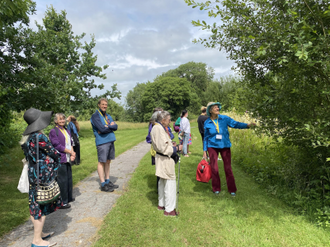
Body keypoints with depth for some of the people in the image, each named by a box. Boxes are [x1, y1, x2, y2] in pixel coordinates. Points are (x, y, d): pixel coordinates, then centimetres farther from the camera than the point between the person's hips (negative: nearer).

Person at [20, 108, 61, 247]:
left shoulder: (27, 137, 6)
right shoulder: (39, 137, -22)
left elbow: (30, 156, 12)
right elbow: (53, 153, -16)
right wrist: (58, 157, 5)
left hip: (33, 174, 9)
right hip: (43, 175, -9)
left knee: (37, 204, 19)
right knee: (42, 206, 3)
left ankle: (39, 233, 33)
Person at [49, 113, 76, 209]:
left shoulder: (67, 130, 16)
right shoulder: (53, 131, -8)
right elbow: (57, 145, -14)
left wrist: (72, 154, -1)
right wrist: (71, 152, -11)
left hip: (67, 159, 8)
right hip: (60, 159, -8)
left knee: (69, 178, 16)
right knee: (62, 180, -3)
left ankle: (69, 198, 31)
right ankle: (62, 202, 6)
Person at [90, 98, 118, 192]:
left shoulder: (108, 116, 17)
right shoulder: (95, 116, -7)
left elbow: (115, 127, 5)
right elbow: (102, 128, -19)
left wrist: (107, 127, -13)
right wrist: (111, 126, -3)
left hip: (110, 141, 7)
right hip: (102, 141, -7)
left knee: (108, 161, 13)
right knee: (101, 162, -2)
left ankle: (108, 181, 22)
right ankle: (103, 185, 3)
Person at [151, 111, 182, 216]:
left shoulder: (157, 127, 10)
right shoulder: (159, 129, -23)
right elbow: (163, 147, -24)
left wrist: (171, 144, 8)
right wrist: (176, 148, -14)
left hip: (161, 158, 11)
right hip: (165, 159, -11)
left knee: (162, 182, 21)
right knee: (170, 183, -2)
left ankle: (161, 204, 36)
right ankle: (169, 210, 8)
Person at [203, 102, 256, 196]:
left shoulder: (224, 118, -3)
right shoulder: (207, 123, -1)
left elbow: (235, 124, -11)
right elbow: (206, 137, 5)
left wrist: (247, 125, -29)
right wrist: (204, 151, 5)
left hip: (225, 146, 0)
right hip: (212, 146, 0)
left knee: (228, 168, 4)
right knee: (214, 168, 0)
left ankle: (232, 189, 18)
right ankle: (216, 189, 20)